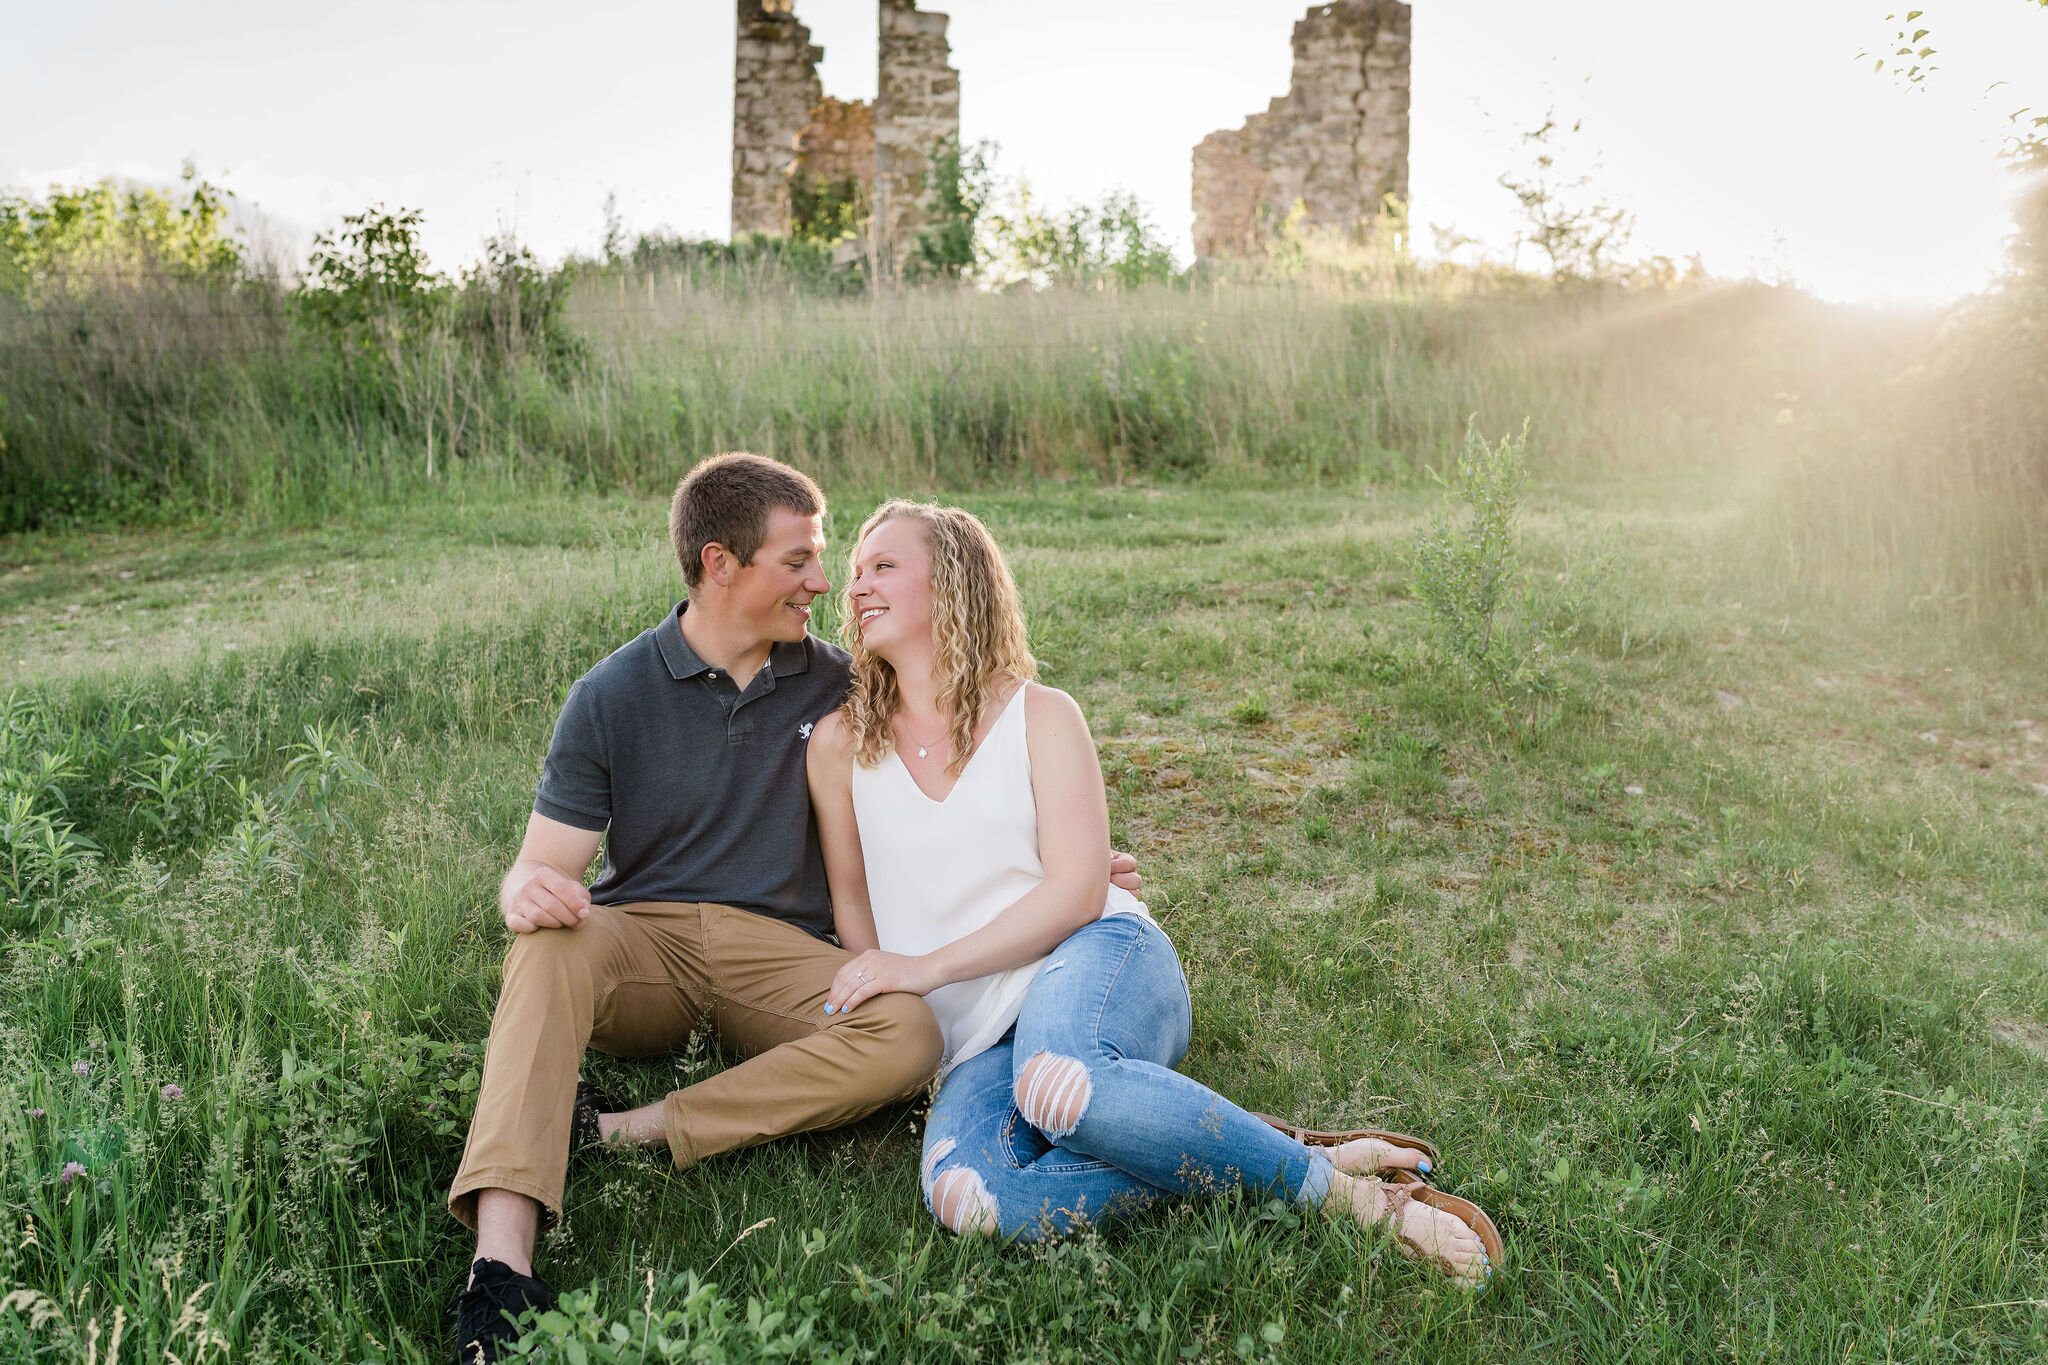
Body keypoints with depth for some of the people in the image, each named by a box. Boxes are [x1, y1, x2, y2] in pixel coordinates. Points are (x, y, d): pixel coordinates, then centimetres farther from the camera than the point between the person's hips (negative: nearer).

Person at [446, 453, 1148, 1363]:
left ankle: (624, 1132, -30)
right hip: (641, 942, -1)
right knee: (552, 945, -35)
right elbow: (544, 863, -1)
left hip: (779, 951, 2)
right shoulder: (612, 697, 2)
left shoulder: (836, 685, 8)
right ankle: (502, 1261, -45)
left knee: (907, 1036, -29)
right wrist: (528, 890, -26)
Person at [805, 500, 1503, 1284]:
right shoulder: (840, 742, 12)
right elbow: (850, 899, 19)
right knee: (966, 1199, -33)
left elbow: (1076, 891, -4)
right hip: (977, 1046, 2)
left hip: (1099, 960, -2)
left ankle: (1347, 1191, -25)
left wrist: (927, 966, -12)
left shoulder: (1040, 715, 7)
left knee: (1056, 1078, -41)